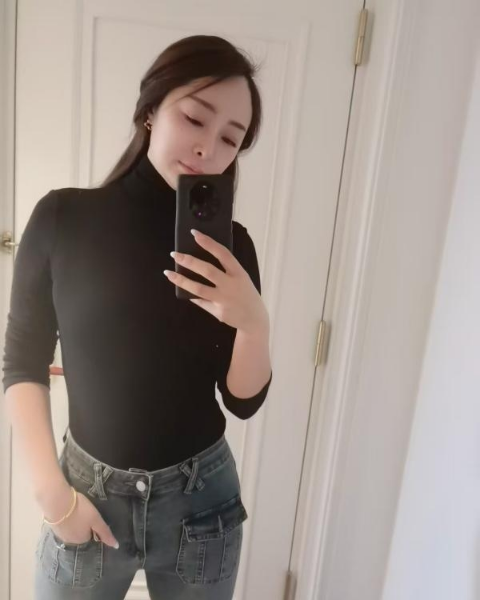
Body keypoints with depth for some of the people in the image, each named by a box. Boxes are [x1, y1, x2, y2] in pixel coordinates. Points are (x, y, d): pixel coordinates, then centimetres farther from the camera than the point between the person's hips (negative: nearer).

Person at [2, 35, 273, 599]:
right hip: (88, 493, -1)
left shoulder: (230, 244, -7)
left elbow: (244, 401, -5)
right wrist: (52, 491, -8)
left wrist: (254, 323, -23)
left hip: (200, 496, 2)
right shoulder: (62, 218, -11)